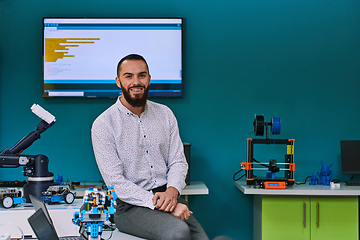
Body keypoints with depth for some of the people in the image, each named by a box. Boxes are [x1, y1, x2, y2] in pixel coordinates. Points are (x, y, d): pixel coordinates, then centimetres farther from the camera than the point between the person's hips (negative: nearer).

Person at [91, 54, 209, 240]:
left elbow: (178, 161, 10)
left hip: (169, 196, 4)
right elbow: (116, 182, -10)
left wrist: (172, 191, -12)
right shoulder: (103, 124, -4)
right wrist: (158, 205, -20)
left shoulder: (165, 114, 11)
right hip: (130, 205, -4)